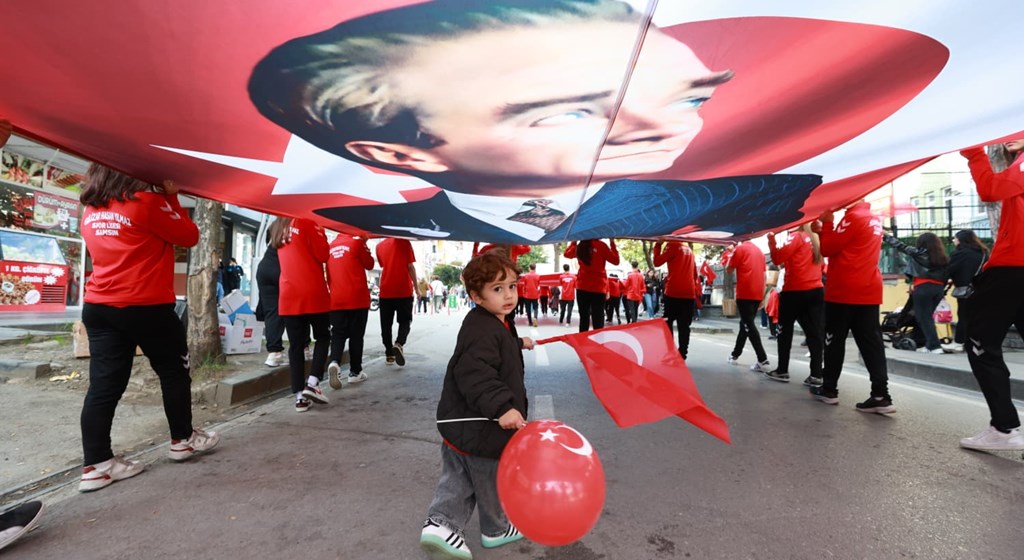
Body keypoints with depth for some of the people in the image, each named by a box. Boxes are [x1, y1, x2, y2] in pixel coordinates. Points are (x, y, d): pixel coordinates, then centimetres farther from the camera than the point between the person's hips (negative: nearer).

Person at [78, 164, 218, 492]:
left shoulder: (91, 211, 11)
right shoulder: (148, 202, -11)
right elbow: (190, 236, -3)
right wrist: (172, 197, 3)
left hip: (98, 307, 6)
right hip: (146, 307, -6)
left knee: (104, 384, 6)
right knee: (174, 371, 12)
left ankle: (96, 465, 8)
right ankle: (182, 439, 25)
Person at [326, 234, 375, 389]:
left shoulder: (331, 246, 12)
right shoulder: (357, 242, -5)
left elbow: (329, 273, 20)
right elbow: (369, 264, 5)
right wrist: (364, 244, 11)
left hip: (335, 300, 4)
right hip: (357, 298, -4)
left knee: (338, 334, 7)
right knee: (356, 335, 6)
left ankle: (334, 363, -18)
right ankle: (355, 372, 13)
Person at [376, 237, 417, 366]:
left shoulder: (379, 246, 10)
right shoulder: (404, 242, -2)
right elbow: (410, 266, -5)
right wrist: (416, 287, 1)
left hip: (385, 291, 3)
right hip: (404, 290, -3)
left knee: (386, 324, 10)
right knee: (405, 321, 7)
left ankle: (389, 355, 10)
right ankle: (399, 344, -17)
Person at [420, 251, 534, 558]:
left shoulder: (495, 323, 7)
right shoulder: (483, 330, -27)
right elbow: (474, 373, -38)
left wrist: (518, 343, 45)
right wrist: (502, 407, -45)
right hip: (480, 426, -9)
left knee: (459, 475, 19)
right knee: (492, 478, 14)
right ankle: (496, 529, 36)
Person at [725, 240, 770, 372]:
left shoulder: (739, 248, -1)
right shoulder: (759, 250, 20)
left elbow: (729, 269, -2)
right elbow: (762, 273, 20)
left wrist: (730, 256, 15)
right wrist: (762, 296, 22)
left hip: (745, 293, -7)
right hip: (757, 293, 7)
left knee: (749, 325, -9)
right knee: (745, 323, 17)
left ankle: (763, 361, -17)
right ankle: (735, 354, 28)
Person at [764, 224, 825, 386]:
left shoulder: (796, 237, -7)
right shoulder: (814, 238, 15)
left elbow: (777, 258, -15)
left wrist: (771, 240, -6)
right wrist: (786, 264, 13)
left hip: (795, 292, -6)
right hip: (816, 291, 6)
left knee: (785, 330, 7)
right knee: (815, 333, 2)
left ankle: (782, 371, 12)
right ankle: (816, 375, -1)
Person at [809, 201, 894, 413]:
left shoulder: (853, 217, -11)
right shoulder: (874, 219, 17)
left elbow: (827, 249, -10)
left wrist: (827, 222, -1)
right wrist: (825, 230, 10)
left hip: (844, 291, -8)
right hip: (868, 291, 8)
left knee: (834, 340, 3)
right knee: (871, 342, 4)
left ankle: (829, 389, 13)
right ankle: (881, 396, 0)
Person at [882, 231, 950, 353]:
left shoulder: (918, 253, -3)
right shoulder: (944, 258, 12)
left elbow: (901, 246, -1)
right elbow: (946, 276, 11)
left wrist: (885, 236, 6)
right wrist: (942, 290, 16)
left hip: (923, 288, -6)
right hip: (938, 289, 6)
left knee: (924, 318, -2)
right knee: (927, 317, 15)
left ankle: (935, 346, -6)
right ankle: (929, 344, 16)